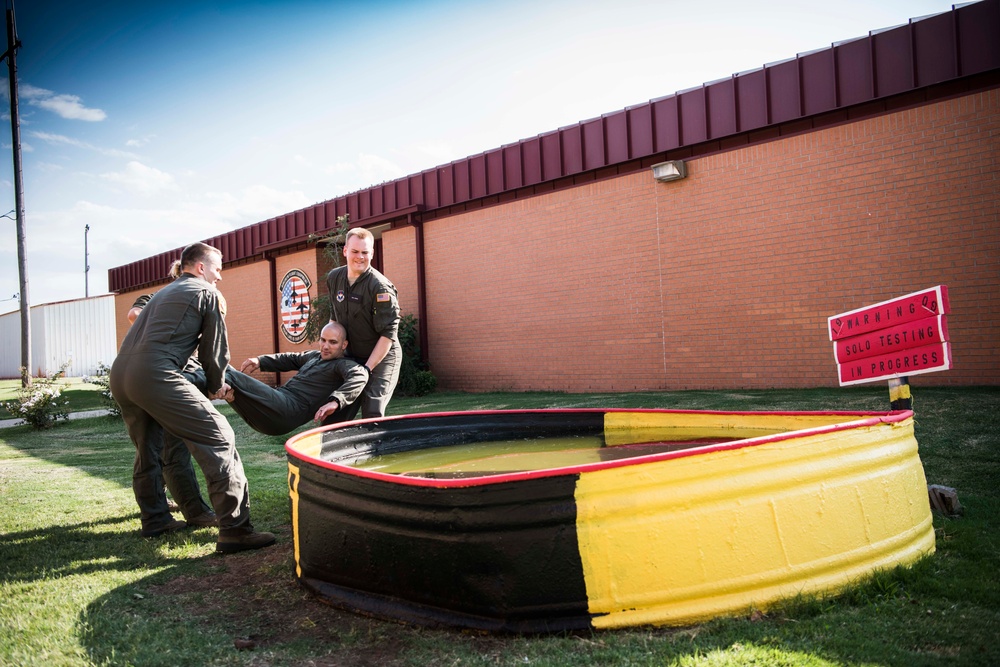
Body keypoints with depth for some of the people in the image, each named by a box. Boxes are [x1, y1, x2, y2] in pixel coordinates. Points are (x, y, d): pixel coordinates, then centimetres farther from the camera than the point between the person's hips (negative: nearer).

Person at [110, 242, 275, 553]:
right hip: (154, 375, -9)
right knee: (218, 439, -9)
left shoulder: (163, 292, 32)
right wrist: (217, 385, 26)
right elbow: (215, 349, 8)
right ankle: (235, 529, -14)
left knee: (148, 450, 26)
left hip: (119, 374, 9)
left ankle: (155, 520, 34)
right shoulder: (207, 293, 9)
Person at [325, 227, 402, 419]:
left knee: (372, 413, -16)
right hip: (351, 357, 6)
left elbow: (388, 334, -21)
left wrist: (367, 368, -23)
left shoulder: (380, 286, -21)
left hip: (382, 357, -6)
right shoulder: (334, 278, 0)